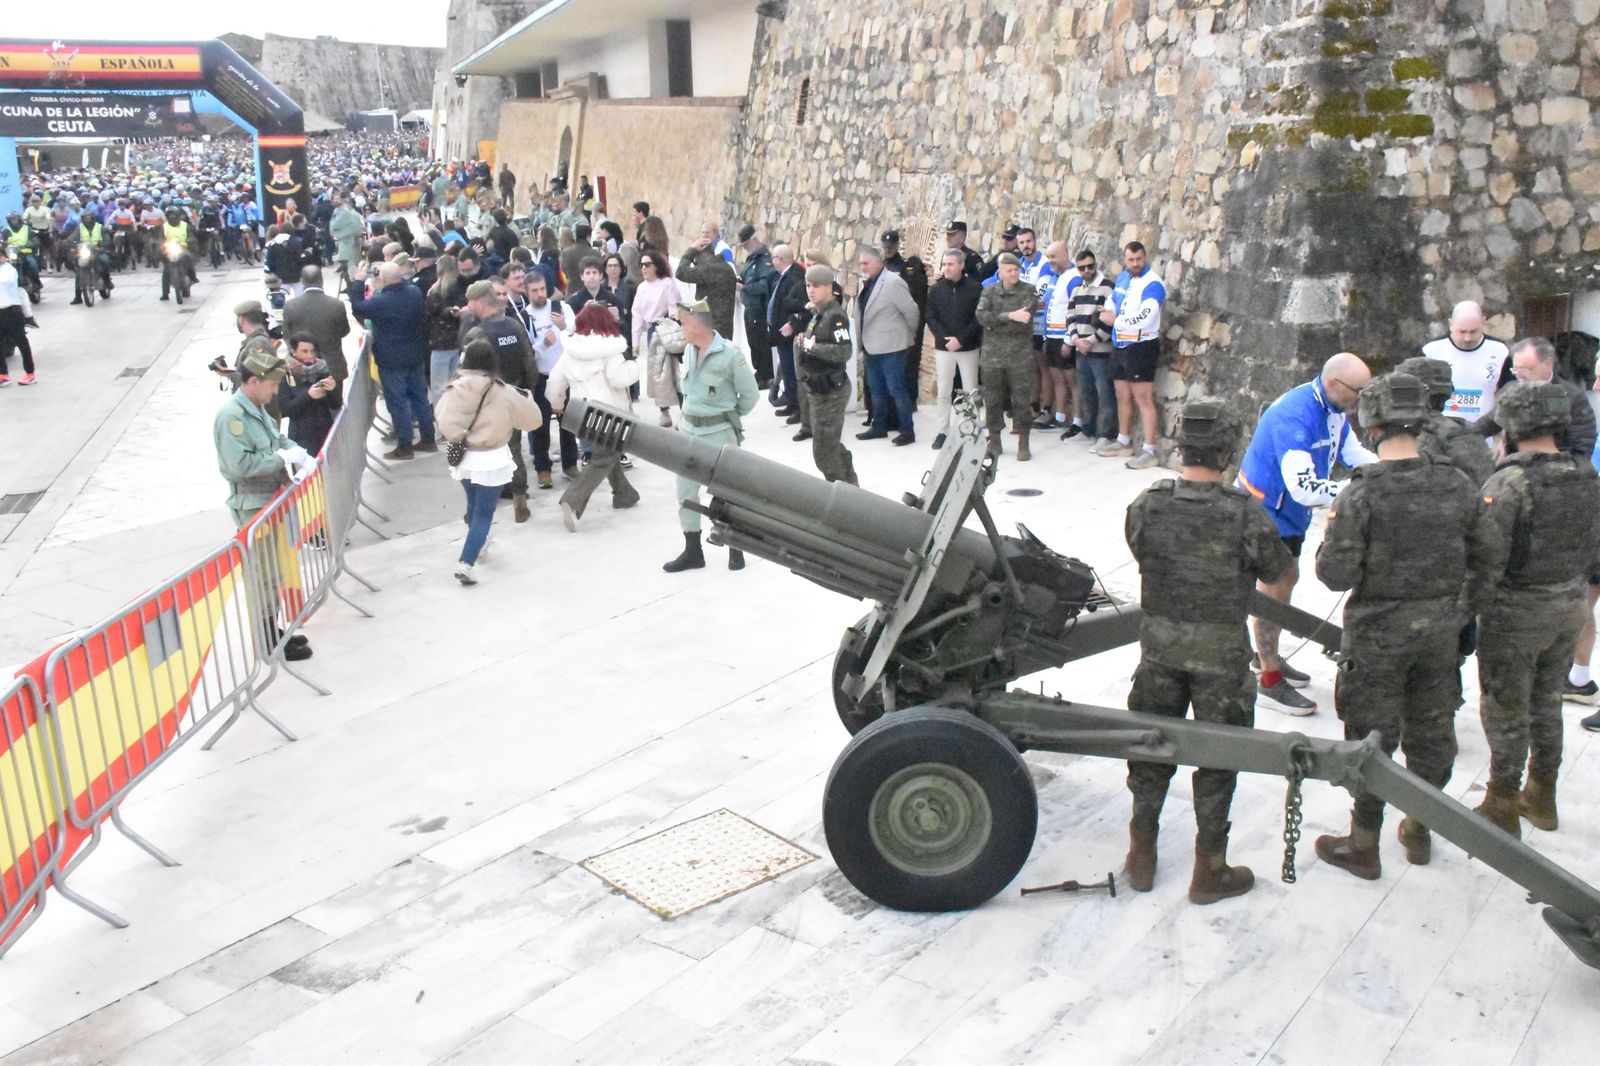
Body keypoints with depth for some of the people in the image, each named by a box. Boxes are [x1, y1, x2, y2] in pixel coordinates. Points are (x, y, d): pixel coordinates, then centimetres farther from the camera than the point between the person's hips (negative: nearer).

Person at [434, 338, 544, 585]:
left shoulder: (453, 389, -6)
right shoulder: (503, 392, -15)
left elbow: (443, 420, 7)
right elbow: (533, 419, -4)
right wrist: (527, 399, 15)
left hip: (462, 457, 4)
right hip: (491, 460, -4)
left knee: (473, 504, 26)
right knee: (484, 512, 1)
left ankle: (478, 543, 48)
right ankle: (466, 563, -10)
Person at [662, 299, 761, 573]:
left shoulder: (730, 354, -17)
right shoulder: (688, 350, 3)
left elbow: (750, 394, -9)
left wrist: (730, 418, 1)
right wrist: (692, 412, 13)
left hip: (719, 432, -7)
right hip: (689, 429, 7)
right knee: (685, 492, 8)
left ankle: (735, 549, 22)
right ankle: (692, 551, 20)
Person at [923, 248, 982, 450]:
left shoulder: (974, 288, -4)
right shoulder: (935, 289, 3)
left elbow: (979, 318, -7)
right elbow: (931, 318, 0)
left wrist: (961, 339, -15)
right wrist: (945, 338, -14)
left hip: (968, 347, -2)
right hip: (943, 348, 2)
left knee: (971, 391, 4)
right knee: (944, 392, 4)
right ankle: (942, 431, 10)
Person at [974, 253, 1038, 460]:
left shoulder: (1029, 292, 1)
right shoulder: (989, 292, 7)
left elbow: (1023, 323, -12)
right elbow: (981, 316, -11)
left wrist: (996, 322, -12)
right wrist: (1010, 316, -20)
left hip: (1020, 356, -2)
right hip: (992, 356, 2)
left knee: (1021, 401, 0)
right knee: (992, 401, 8)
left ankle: (1023, 445, 10)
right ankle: (994, 441, 21)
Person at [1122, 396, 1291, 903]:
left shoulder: (1146, 505, -12)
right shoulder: (1246, 515, -19)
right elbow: (1279, 574, -3)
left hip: (1159, 643, 3)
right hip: (1221, 651, -3)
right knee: (1218, 756, 13)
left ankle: (1141, 858, 31)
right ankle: (1210, 870, 25)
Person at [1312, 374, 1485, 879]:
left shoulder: (1361, 493, -21)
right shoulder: (1457, 485, -7)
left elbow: (1336, 575, -21)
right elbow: (1478, 556, 2)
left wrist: (1332, 534, -2)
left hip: (1378, 631, -4)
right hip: (1441, 625, 5)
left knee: (1371, 737, 8)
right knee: (1432, 729, 19)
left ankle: (1363, 846, 21)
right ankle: (1419, 831, 36)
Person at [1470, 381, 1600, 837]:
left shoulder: (1507, 484, -23)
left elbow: (1486, 562, -22)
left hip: (1515, 616, -6)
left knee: (1506, 713, 9)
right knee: (1546, 702, 22)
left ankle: (1502, 808, 22)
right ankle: (1541, 797, 37)